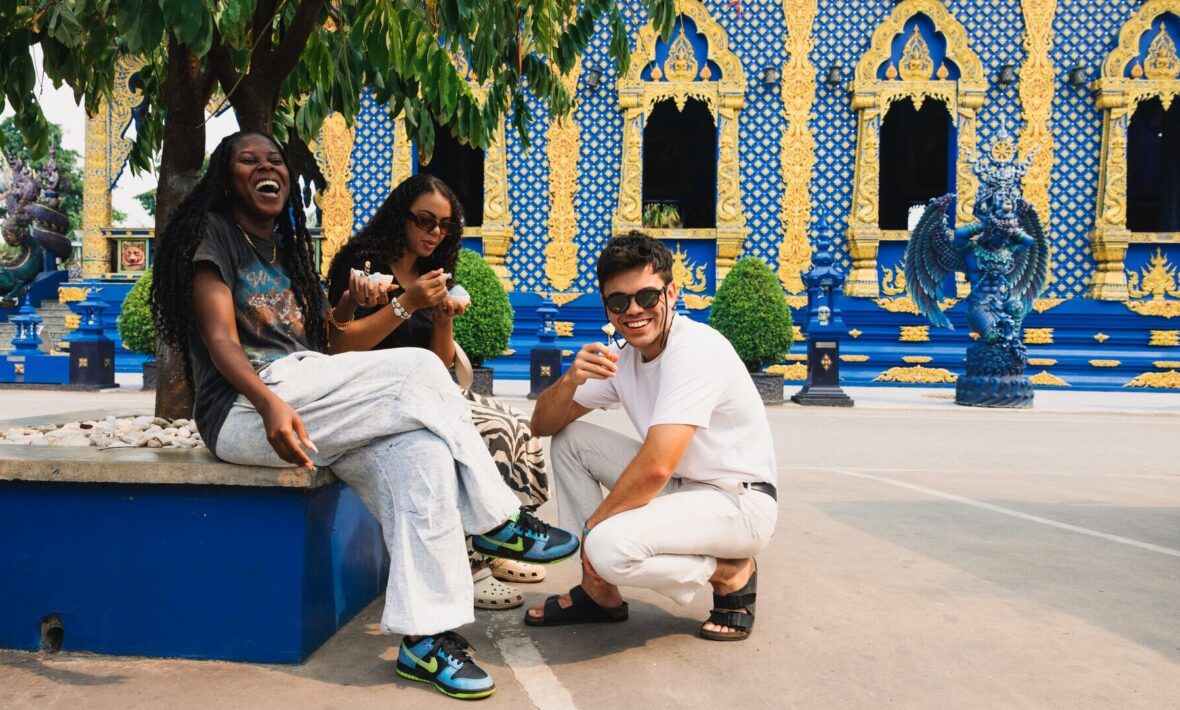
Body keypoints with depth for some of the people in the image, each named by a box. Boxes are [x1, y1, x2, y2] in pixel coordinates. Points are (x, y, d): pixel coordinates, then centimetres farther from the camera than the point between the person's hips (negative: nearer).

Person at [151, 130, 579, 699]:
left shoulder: (285, 249, 26)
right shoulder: (215, 233, 4)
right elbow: (219, 338, -10)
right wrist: (271, 405, -27)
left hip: (300, 398, 7)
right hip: (245, 411, -7)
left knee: (419, 448, -23)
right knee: (418, 368, -22)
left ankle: (423, 637, -25)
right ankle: (497, 518, -9)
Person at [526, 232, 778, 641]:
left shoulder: (696, 349, -23)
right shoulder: (620, 357, 3)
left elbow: (655, 467, -30)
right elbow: (542, 426, 3)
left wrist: (593, 524, -16)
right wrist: (571, 379, -19)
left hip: (739, 503, -8)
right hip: (678, 486, 8)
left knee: (609, 546, -30)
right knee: (569, 439, 3)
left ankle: (731, 574, -2)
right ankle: (599, 593, 7)